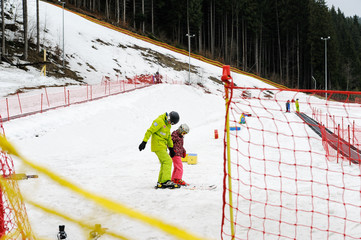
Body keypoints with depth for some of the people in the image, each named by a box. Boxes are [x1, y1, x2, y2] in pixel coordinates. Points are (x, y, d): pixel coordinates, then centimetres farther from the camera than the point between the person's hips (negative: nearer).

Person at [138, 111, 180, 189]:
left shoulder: (167, 124, 15)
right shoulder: (159, 121, -14)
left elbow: (168, 136, 25)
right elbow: (150, 131, -17)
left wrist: (171, 148, 24)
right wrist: (144, 142, -22)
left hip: (163, 146, 10)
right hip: (158, 145, -10)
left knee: (164, 164, 9)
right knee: (168, 161, -15)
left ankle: (160, 183, 13)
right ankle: (166, 181, -19)